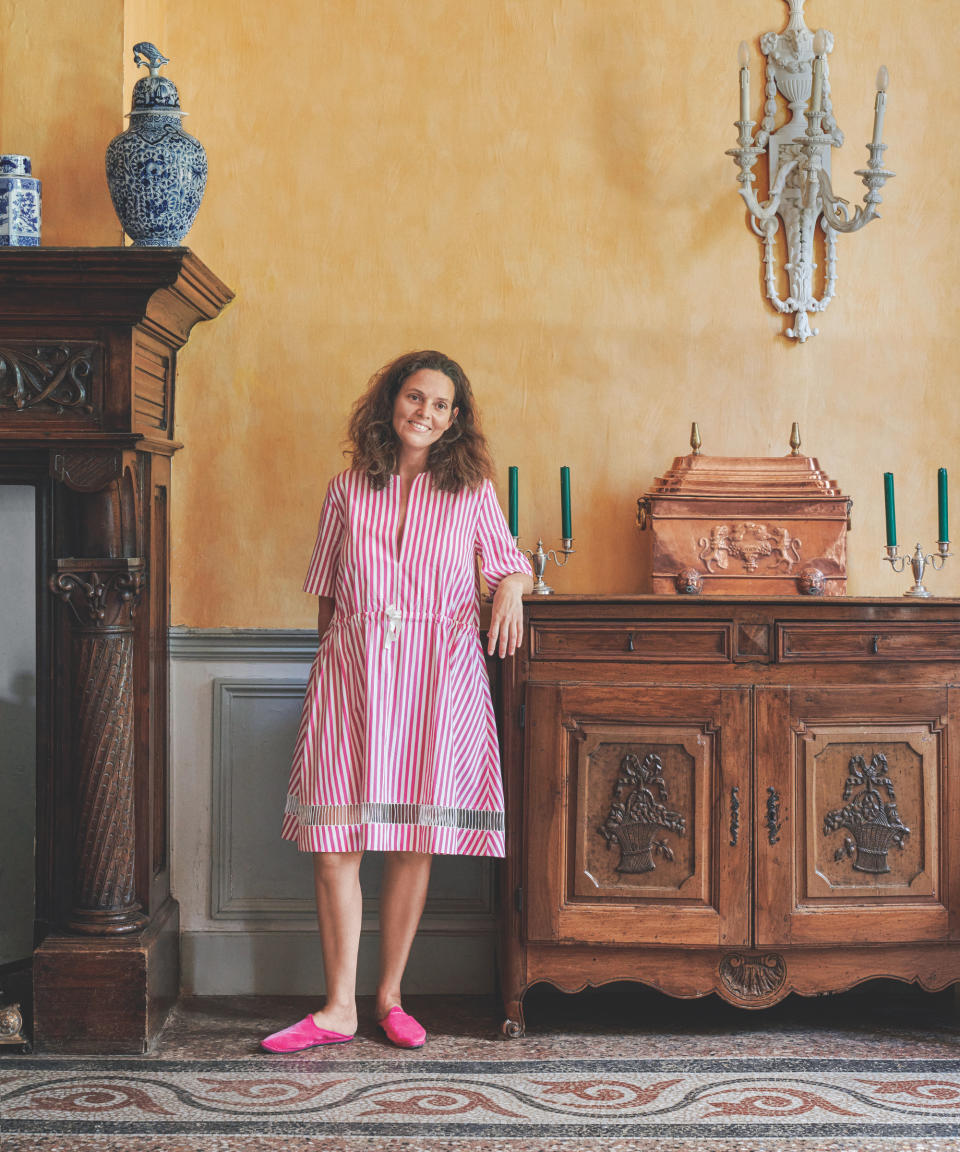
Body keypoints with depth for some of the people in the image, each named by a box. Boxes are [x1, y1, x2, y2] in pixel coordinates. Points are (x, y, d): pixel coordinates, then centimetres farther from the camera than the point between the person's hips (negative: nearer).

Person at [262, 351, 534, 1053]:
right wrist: (330, 666, 9)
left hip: (439, 678, 0)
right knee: (333, 842, -4)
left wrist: (512, 588, -7)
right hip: (353, 673, 1)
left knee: (416, 842, 2)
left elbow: (512, 562, 16)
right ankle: (339, 1008, 7)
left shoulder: (472, 489, 7)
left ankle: (390, 996, 18)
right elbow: (327, 596, 13)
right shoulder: (349, 490, 8)